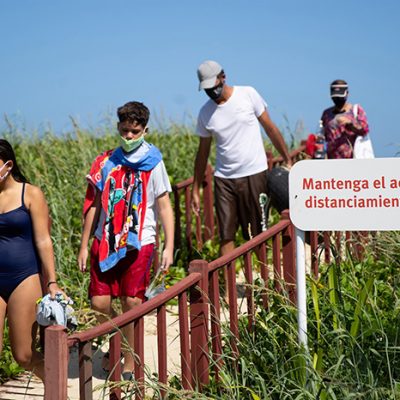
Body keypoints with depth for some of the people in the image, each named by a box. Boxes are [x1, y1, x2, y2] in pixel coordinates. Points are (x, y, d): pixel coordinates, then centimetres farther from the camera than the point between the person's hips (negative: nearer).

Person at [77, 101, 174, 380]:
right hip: (106, 241, 3)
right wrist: (84, 246, 10)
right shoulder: (106, 162, 7)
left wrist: (169, 247, -8)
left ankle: (129, 363, 11)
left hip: (139, 243, -3)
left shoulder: (153, 163, 0)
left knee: (132, 303, -3)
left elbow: (164, 207, 0)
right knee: (99, 302, 0)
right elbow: (94, 205, 12)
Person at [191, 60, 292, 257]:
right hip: (224, 178, 2)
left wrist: (288, 161, 1)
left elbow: (270, 128, 3)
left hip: (254, 174, -2)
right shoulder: (205, 113, 4)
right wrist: (195, 190, 10)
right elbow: (203, 152, 11)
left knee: (258, 234, 1)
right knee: (226, 235, -3)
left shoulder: (248, 94, -2)